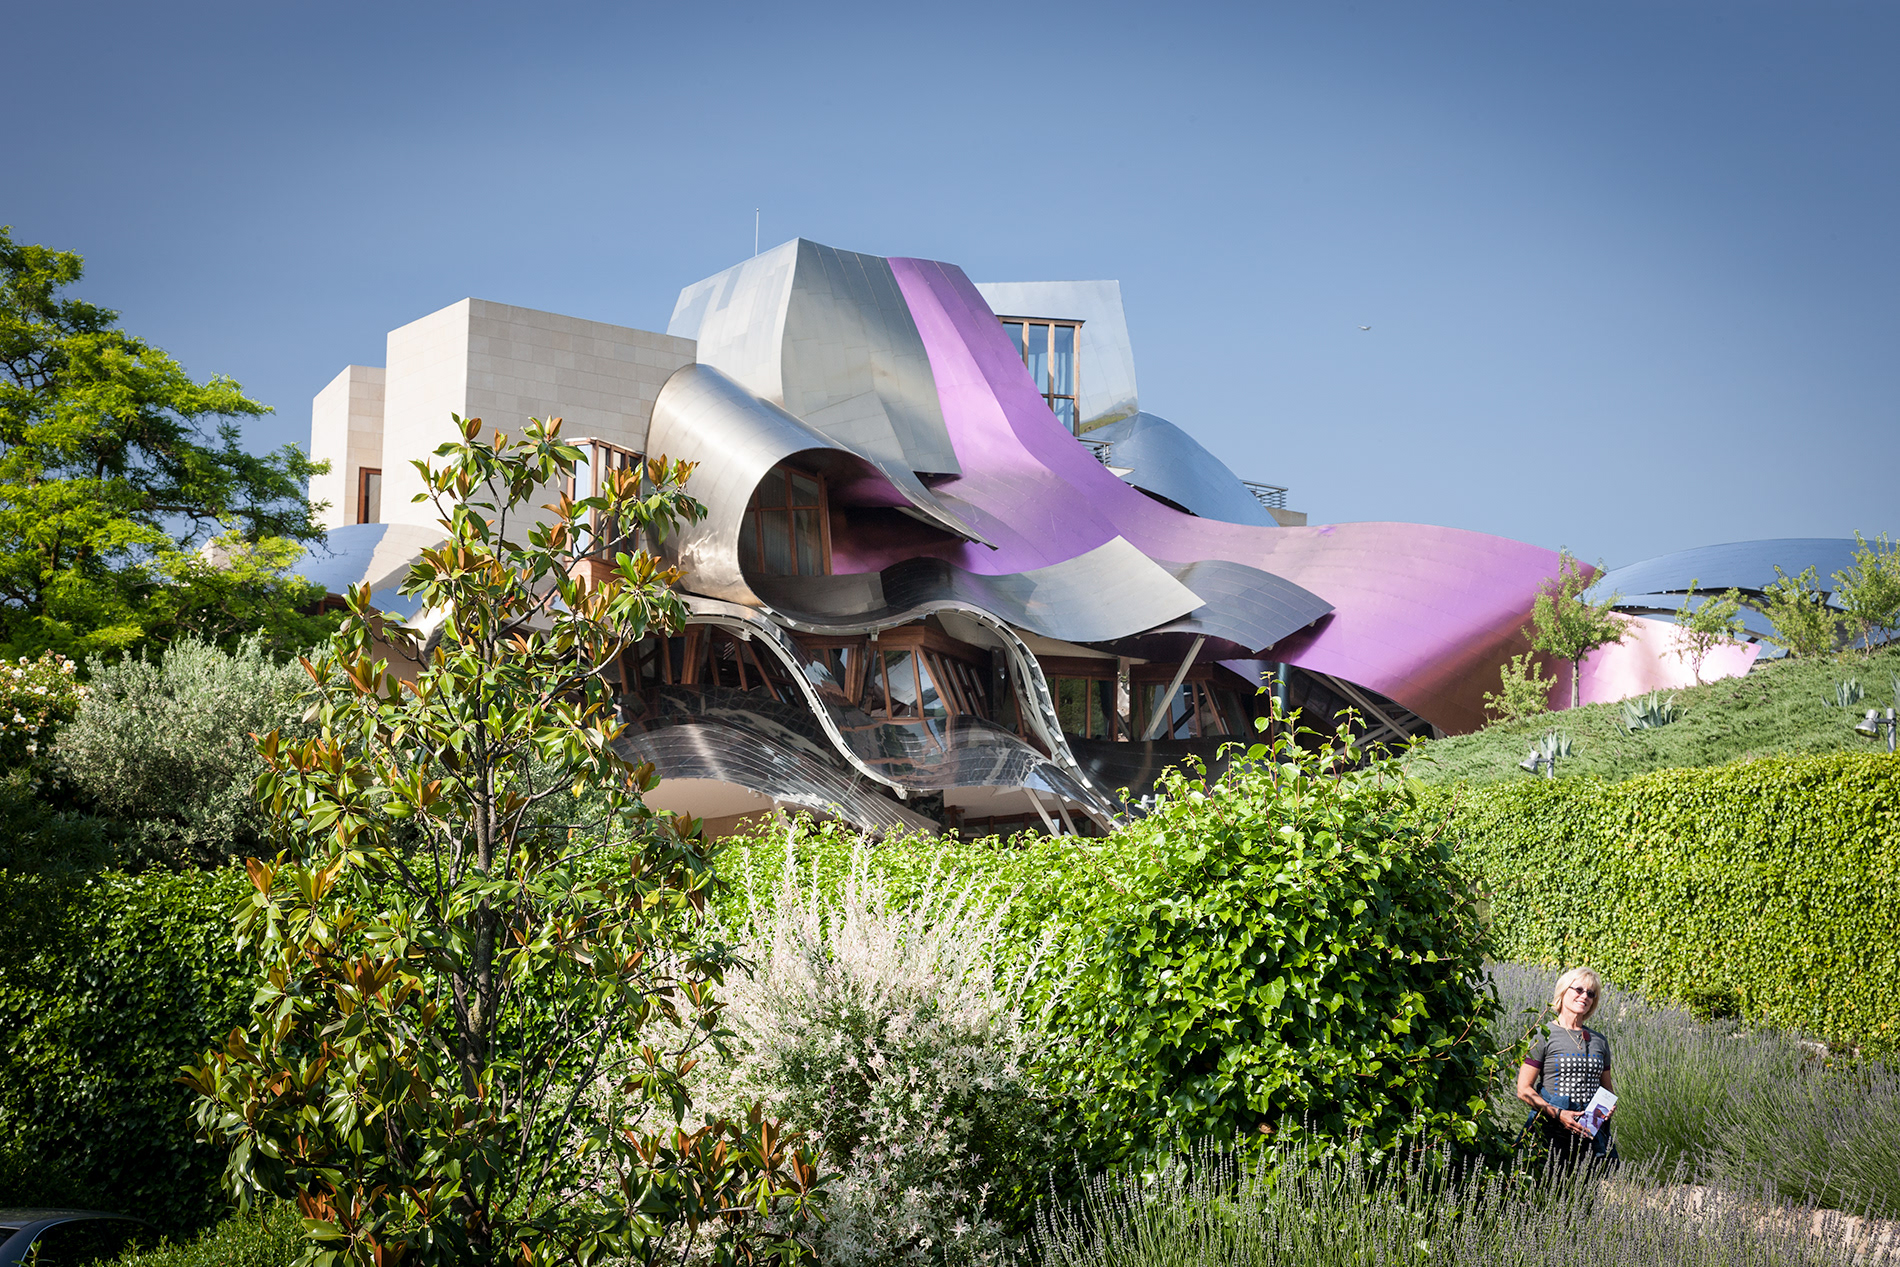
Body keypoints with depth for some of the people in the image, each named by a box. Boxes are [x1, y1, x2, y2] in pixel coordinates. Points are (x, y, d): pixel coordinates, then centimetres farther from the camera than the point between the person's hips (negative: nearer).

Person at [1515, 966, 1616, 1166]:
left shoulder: (1600, 1041, 16)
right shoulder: (1544, 1037, 0)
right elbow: (1524, 1090, -4)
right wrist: (1558, 1114, -15)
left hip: (1593, 1134, 4)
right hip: (1553, 1132, -4)